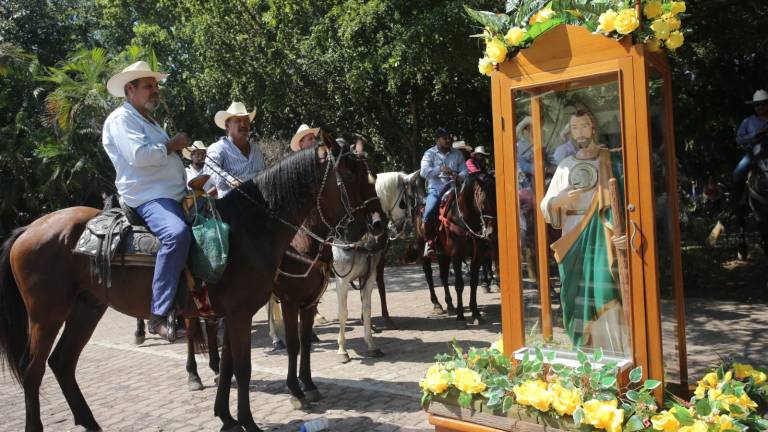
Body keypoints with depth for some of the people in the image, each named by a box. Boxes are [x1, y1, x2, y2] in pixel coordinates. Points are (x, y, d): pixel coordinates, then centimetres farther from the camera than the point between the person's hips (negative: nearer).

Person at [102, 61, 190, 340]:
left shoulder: (149, 121, 27)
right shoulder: (121, 118, -3)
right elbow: (139, 155, -19)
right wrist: (173, 145, -7)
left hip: (173, 195, 11)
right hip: (147, 196, -11)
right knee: (177, 232, -35)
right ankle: (159, 315, -34)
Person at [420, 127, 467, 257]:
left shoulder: (457, 154, 15)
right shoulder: (430, 154, 6)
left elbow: (465, 171, 9)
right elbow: (423, 172, -8)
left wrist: (459, 176, -15)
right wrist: (440, 169, -22)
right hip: (436, 189, -2)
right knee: (429, 213, -27)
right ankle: (429, 241, -6)